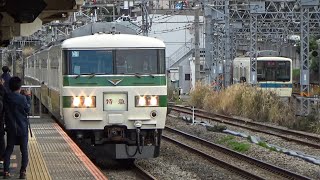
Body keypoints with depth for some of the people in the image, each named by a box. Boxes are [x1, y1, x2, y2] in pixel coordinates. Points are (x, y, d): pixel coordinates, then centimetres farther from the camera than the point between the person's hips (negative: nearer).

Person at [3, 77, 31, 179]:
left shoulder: (6, 97, -6)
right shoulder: (22, 98, -16)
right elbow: (27, 109, -2)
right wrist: (28, 97, 7)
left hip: (11, 128, 3)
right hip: (22, 127, -3)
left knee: (9, 149, 10)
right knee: (24, 150, 6)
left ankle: (6, 171, 4)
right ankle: (23, 171, 3)